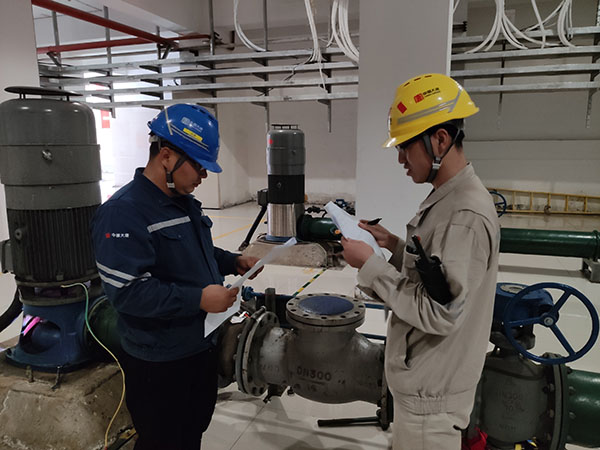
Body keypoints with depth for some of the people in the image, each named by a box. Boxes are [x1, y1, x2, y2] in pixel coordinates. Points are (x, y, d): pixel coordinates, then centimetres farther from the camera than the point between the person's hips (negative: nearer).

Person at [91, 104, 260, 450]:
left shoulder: (186, 202, 7)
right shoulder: (124, 213, -22)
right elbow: (126, 290, -27)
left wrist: (234, 262, 3)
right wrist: (198, 299, -29)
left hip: (201, 346, 9)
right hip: (159, 362, -8)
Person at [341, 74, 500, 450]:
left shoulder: (465, 215, -27)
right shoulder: (448, 198, 5)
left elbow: (439, 313, -27)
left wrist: (370, 265, -23)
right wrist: (394, 244, 1)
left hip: (431, 391, -9)